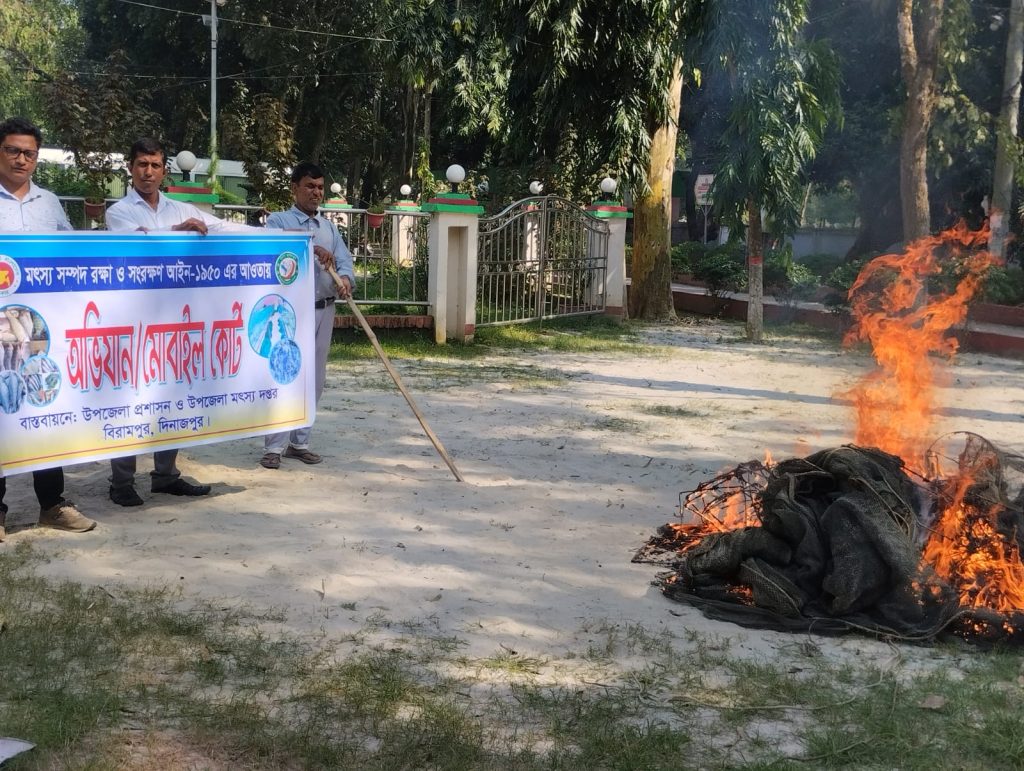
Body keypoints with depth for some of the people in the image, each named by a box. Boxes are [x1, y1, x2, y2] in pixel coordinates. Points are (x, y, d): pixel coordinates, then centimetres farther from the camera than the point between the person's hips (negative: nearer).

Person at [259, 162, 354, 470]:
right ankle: (274, 446, -4)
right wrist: (310, 247, -29)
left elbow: (344, 259, 5)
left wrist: (345, 279, -17)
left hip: (324, 311, 6)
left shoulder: (329, 227, 16)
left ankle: (299, 442, 17)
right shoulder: (279, 221, -1)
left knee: (314, 379, 9)